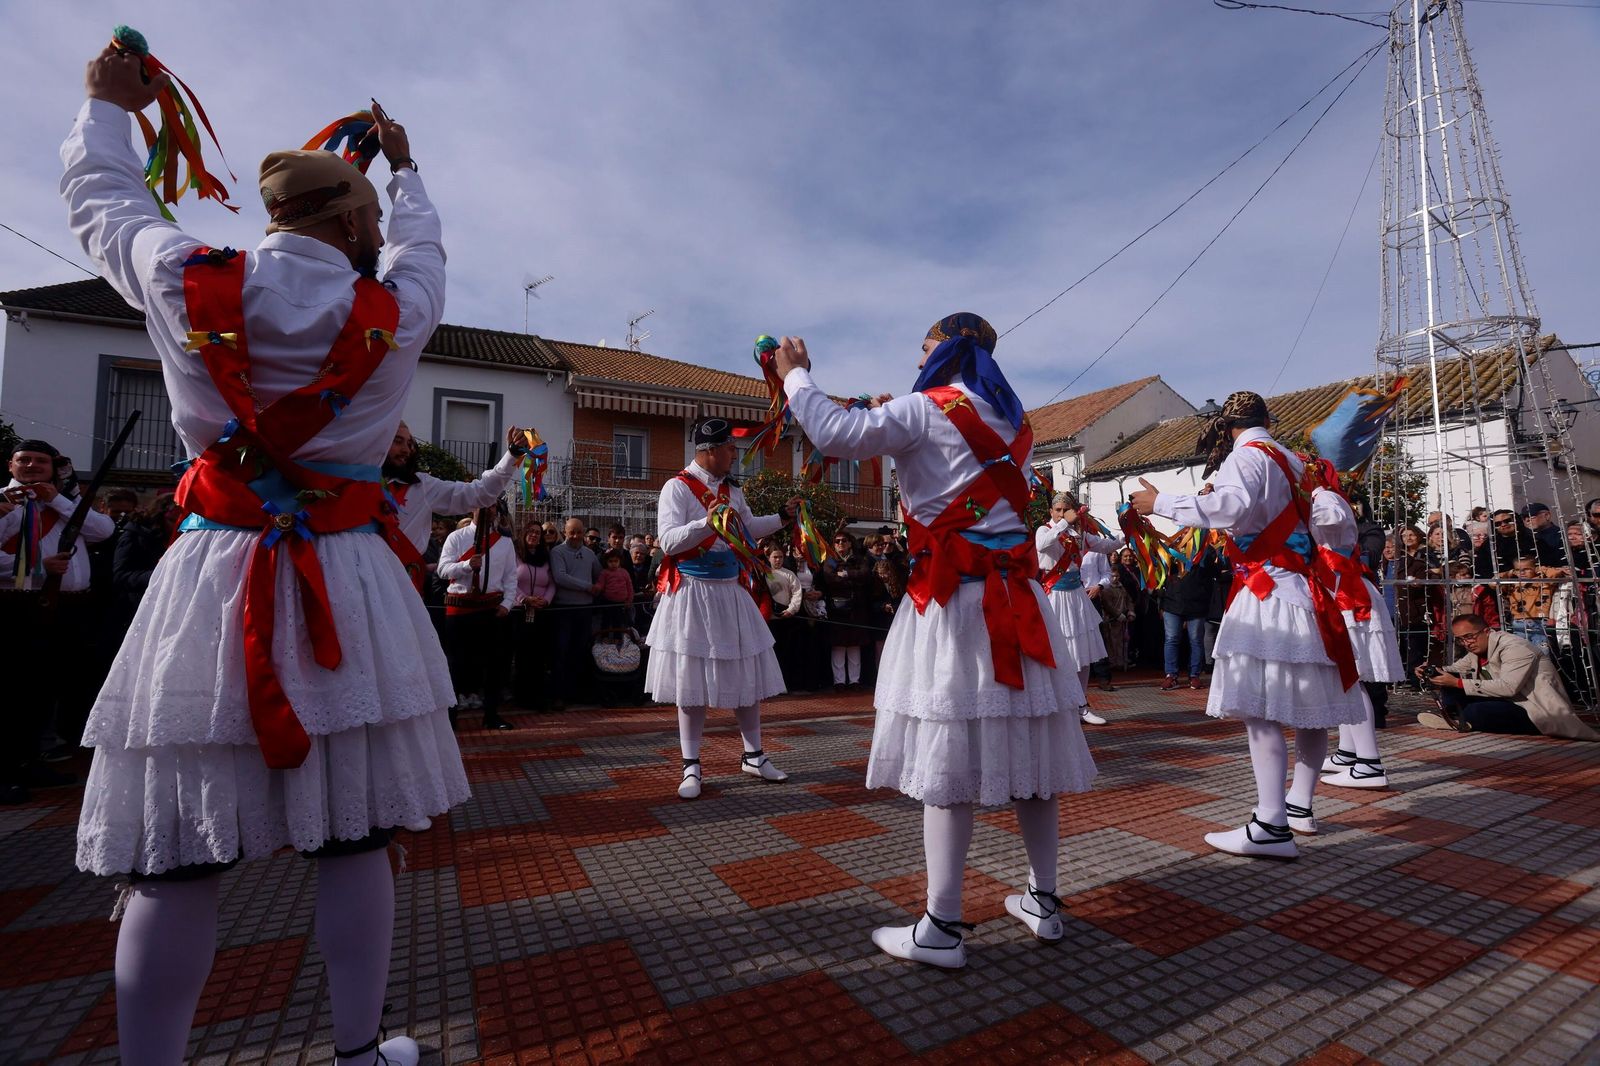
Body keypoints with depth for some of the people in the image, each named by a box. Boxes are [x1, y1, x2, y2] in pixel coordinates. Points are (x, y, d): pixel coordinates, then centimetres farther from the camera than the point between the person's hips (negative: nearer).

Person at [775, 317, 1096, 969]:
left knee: (948, 759, -4)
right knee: (1025, 746, 13)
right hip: (1017, 594, 7)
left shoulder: (926, 410, -5)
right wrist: (893, 420, 27)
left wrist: (796, 376, 3)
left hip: (952, 597, -7)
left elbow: (835, 434, -14)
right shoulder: (1013, 423, 18)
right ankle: (1043, 902, 27)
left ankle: (941, 929, 5)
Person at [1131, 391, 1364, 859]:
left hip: (1268, 596, -9)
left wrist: (1162, 503, -22)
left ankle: (1272, 828, -13)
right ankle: (1300, 804, 29)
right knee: (1309, 708, 15)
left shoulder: (1245, 455, -8)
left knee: (1260, 710, -12)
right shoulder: (1289, 460, 17)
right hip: (1306, 592, 9)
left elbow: (1234, 505, -28)